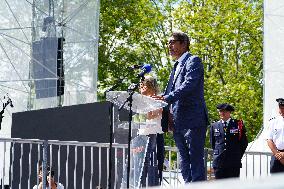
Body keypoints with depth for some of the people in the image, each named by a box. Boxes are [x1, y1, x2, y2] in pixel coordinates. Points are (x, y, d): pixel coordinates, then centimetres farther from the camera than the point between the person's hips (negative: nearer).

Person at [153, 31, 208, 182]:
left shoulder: (193, 61, -3)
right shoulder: (176, 67, 24)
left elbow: (188, 85, -19)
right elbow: (169, 91, 21)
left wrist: (166, 98, -28)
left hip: (192, 120, -9)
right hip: (177, 123, 9)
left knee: (195, 160, -10)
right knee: (184, 161, 10)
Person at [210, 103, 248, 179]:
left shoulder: (238, 124, 5)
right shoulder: (214, 126, 10)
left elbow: (244, 142, 9)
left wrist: (238, 156, 7)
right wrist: (216, 154, 12)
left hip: (234, 162, -1)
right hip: (218, 162, 1)